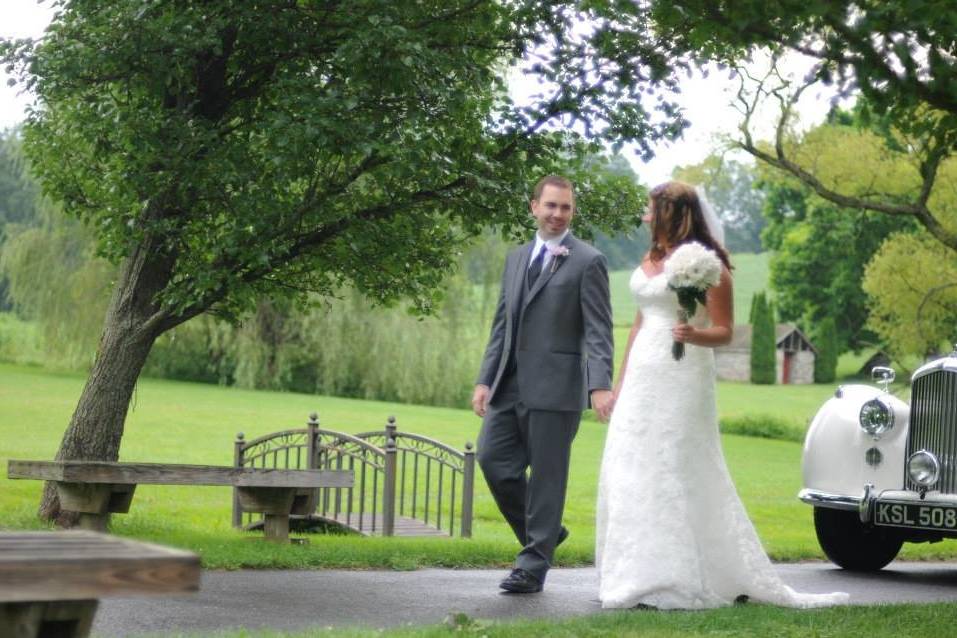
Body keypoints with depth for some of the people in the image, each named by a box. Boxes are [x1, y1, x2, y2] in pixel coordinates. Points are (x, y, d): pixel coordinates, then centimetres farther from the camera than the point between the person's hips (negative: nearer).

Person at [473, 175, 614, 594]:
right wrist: (484, 379, 9)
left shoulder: (588, 262, -3)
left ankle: (533, 565, 9)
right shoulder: (517, 259, 16)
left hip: (555, 386, -6)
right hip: (510, 385, 6)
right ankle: (544, 533, 22)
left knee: (546, 473, -1)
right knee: (493, 459, 2)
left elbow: (598, 331, -10)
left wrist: (600, 386, -22)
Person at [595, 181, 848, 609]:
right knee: (631, 475, 7)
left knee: (678, 472, -7)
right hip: (642, 376, 8)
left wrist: (695, 335, -29)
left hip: (682, 379, -8)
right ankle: (642, 575, 15)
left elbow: (724, 332, -8)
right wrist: (621, 381, 20)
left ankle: (682, 582, -1)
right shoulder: (649, 260, 13)